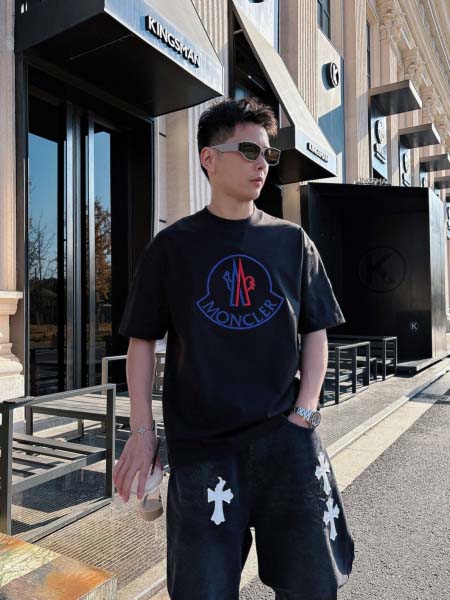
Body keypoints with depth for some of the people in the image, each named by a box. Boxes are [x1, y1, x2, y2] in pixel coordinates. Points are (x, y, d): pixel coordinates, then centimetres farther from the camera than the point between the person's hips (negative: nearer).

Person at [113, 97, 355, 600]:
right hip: (201, 445, -1)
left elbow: (316, 332, 8)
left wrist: (302, 414, -3)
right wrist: (141, 430, -3)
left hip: (288, 440, 2)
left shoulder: (292, 241, 7)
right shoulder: (172, 246, 2)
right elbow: (142, 339, 4)